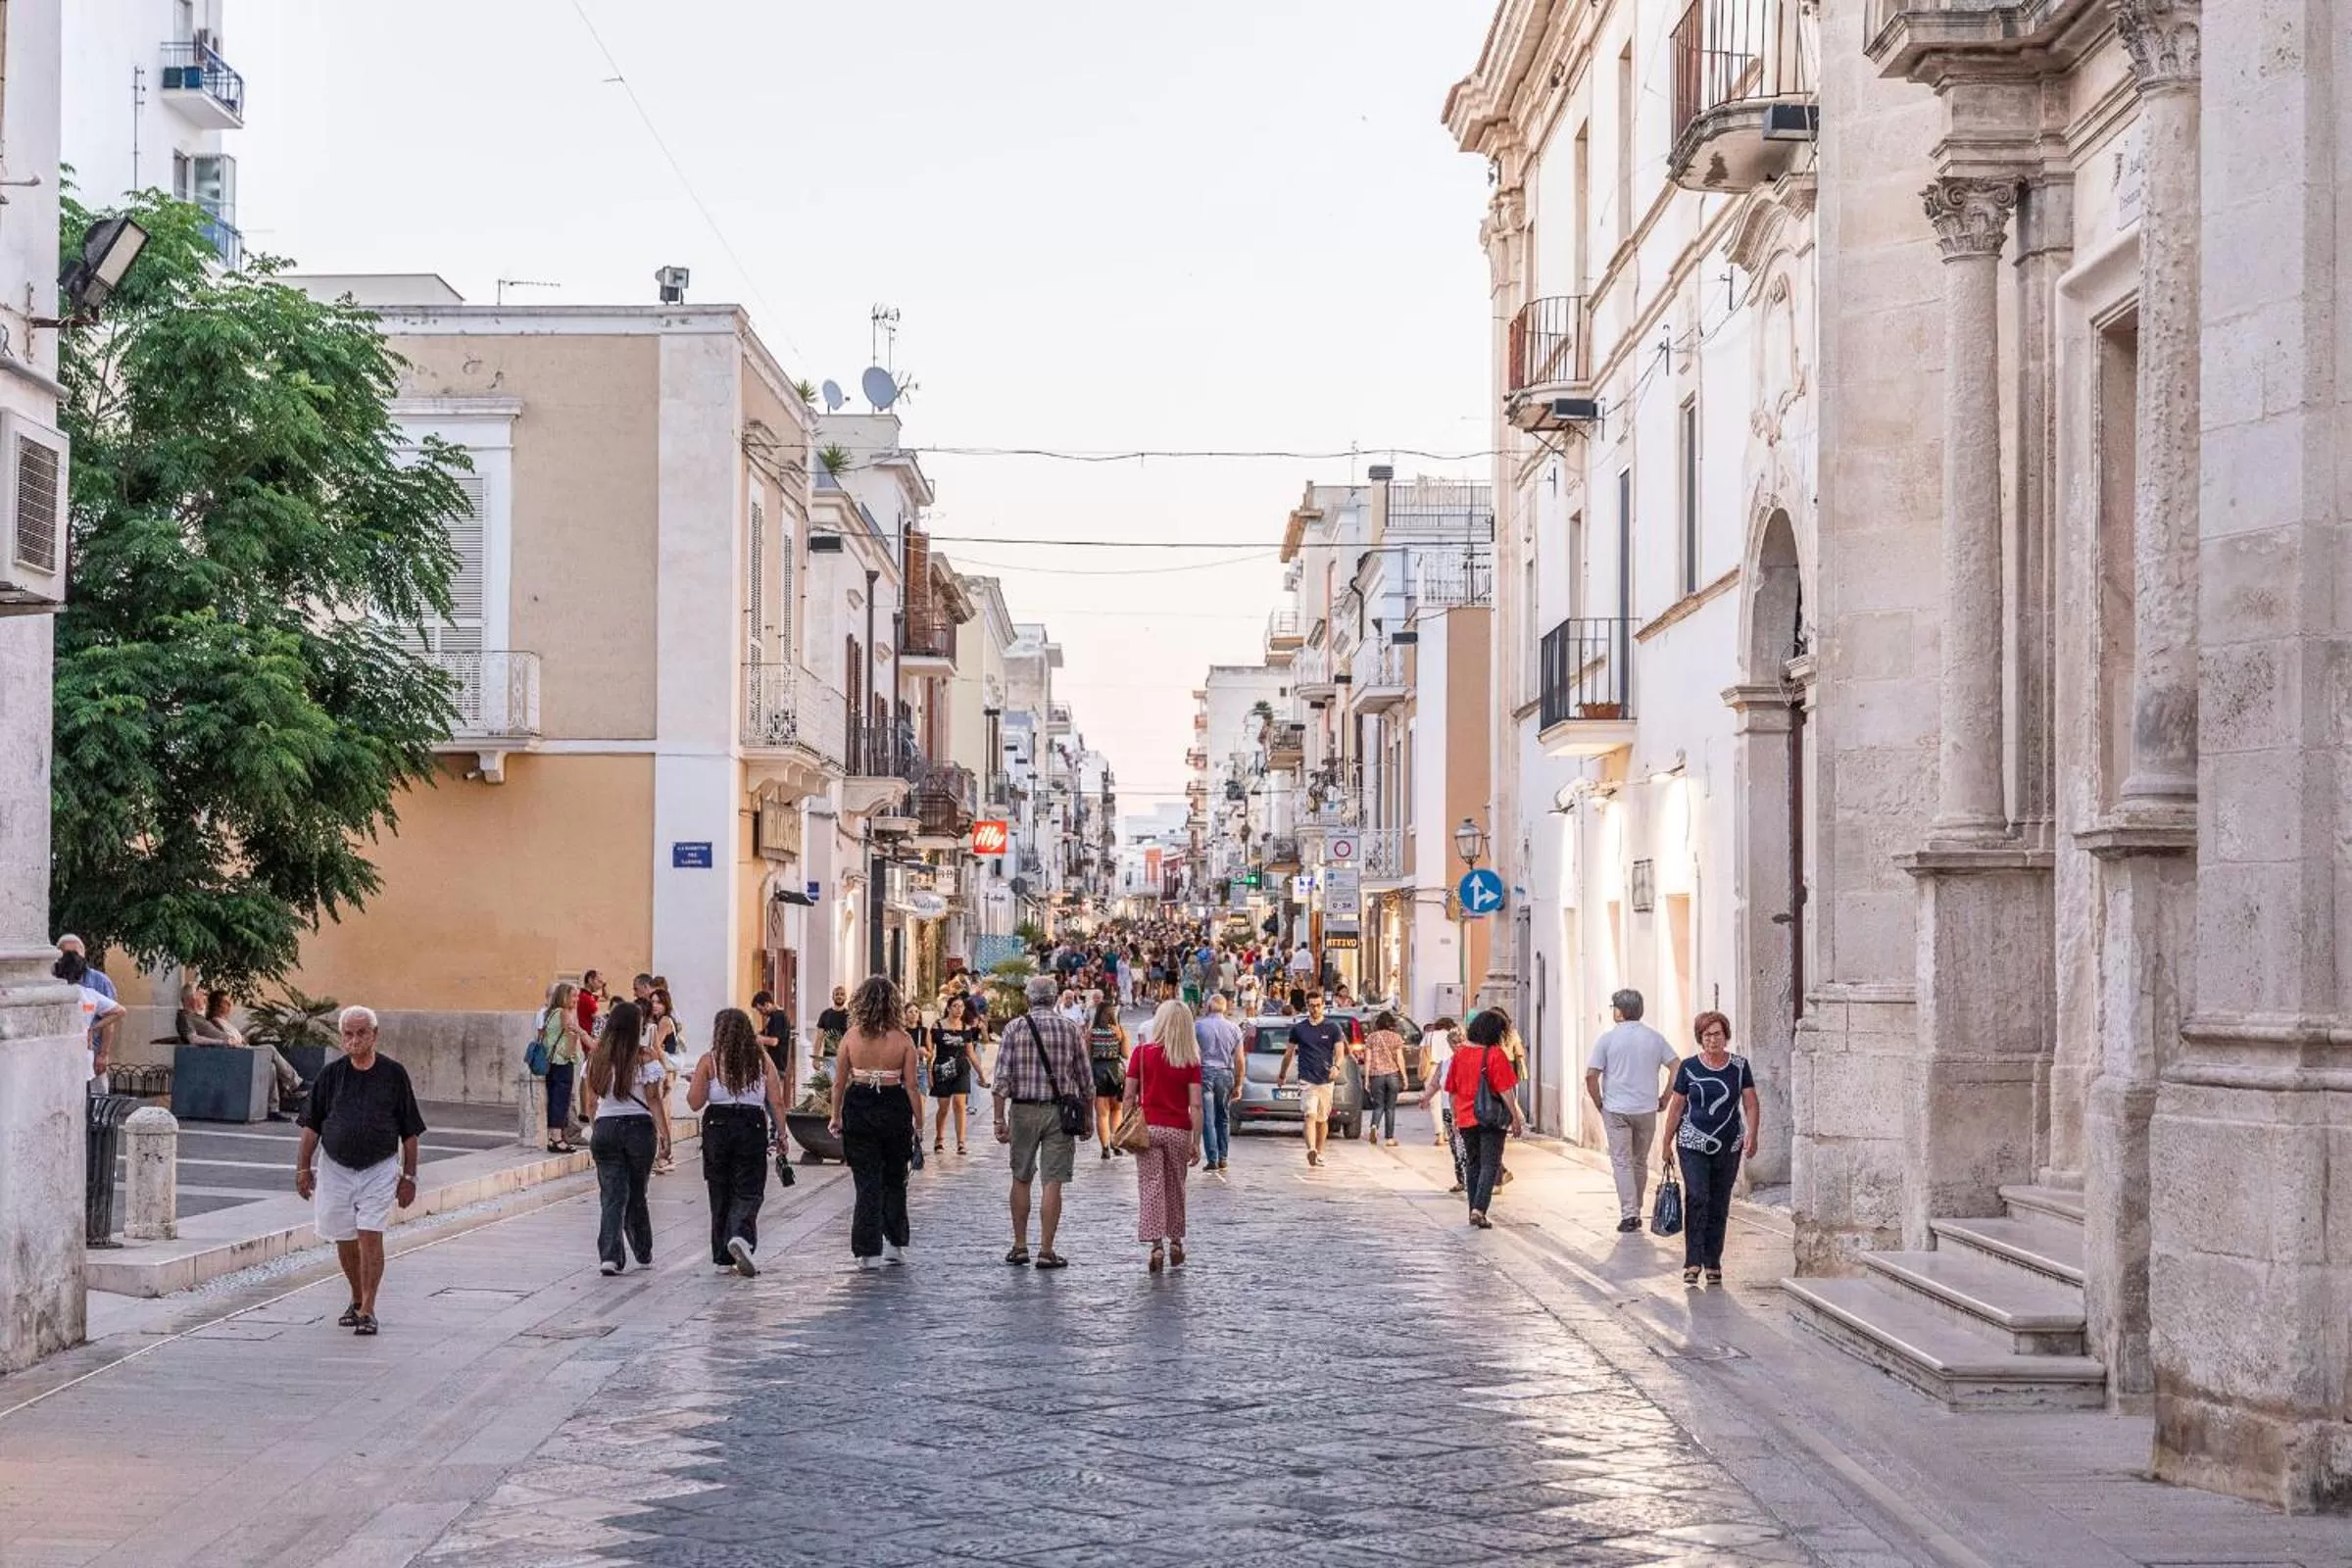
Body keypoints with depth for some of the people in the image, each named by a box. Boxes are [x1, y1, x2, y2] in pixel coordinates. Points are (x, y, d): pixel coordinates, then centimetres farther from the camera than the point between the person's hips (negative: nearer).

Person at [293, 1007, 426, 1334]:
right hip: (335, 1168, 2)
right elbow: (311, 1126, 6)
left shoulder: (394, 1074, -2)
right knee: (345, 1241, 10)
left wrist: (409, 1176, 0)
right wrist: (303, 1168, 1)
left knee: (370, 1237, -12)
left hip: (380, 1169, -2)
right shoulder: (330, 1074, 1)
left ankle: (368, 1309, -6)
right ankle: (357, 1300, 29)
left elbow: (410, 1132, 2)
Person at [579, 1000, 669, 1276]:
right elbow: (653, 1100, -9)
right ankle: (644, 1255, 23)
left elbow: (590, 1103, 8)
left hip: (605, 1129, 2)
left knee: (611, 1196, 1)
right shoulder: (646, 1058, -6)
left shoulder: (597, 1058, 4)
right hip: (639, 1128, -2)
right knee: (636, 1195, 12)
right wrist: (664, 1132, -7)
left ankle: (610, 1255, -14)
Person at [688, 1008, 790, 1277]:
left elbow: (695, 1102, -4)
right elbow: (776, 1101, 0)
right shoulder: (762, 1060, 4)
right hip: (753, 1129, 0)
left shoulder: (709, 1061, -1)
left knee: (720, 1193, 11)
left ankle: (724, 1256, 17)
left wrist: (694, 1083, 16)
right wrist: (780, 1132, 7)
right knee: (748, 1191, 1)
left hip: (717, 1126, 0)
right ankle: (741, 1235, -26)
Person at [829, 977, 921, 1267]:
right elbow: (911, 1086, -5)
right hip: (894, 1110, 0)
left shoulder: (851, 1036, -4)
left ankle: (868, 1251, 1)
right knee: (894, 1179, 17)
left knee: (867, 1182, 5)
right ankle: (895, 1244, 22)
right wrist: (919, 1123, 4)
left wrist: (836, 1117, 12)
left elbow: (839, 1082, 0)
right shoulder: (903, 1039, -6)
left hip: (858, 1110, 0)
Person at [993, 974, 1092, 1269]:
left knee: (1021, 1179, 14)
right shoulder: (1070, 1028, 1)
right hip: (1059, 1111, 0)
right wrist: (1086, 1117, 13)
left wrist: (1000, 1119, -4)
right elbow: (1085, 1078, 4)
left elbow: (1002, 1078, -6)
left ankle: (1020, 1247, 17)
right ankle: (1046, 1251, -2)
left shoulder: (1014, 1028, -1)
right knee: (1052, 1183, 0)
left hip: (1023, 1111, 0)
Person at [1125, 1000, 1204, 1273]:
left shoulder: (1142, 1053, -4)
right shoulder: (1191, 1060, -3)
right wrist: (1196, 1142, 0)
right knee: (1175, 1188, 16)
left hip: (1148, 1127, -1)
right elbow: (1195, 1105, -5)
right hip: (1179, 1131, 1)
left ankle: (1156, 1245, -13)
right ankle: (1175, 1243, 26)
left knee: (1151, 1187, -1)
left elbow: (1129, 1097, -4)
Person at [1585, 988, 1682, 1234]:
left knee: (1622, 1162, -1)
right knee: (1640, 1162, 15)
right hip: (1647, 1110, 3)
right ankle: (1635, 1213, 21)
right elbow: (1677, 1067, -1)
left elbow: (1591, 1075, -9)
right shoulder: (1655, 1037, 4)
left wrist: (1598, 1103, 3)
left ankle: (1628, 1214, -11)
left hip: (1616, 1110, -3)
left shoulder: (1608, 1038, -5)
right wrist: (1664, 1098, 6)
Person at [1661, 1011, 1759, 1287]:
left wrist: (1751, 1135, -12)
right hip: (1693, 1145, -2)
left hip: (1728, 1148, 2)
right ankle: (1692, 1262, -16)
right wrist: (1667, 1143, 6)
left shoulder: (1739, 1066, 4)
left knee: (1719, 1207, 6)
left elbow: (1750, 1104, 2)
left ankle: (1713, 1264, 16)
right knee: (1696, 1198, -16)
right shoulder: (1689, 1067, 1)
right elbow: (1676, 1107, 6)